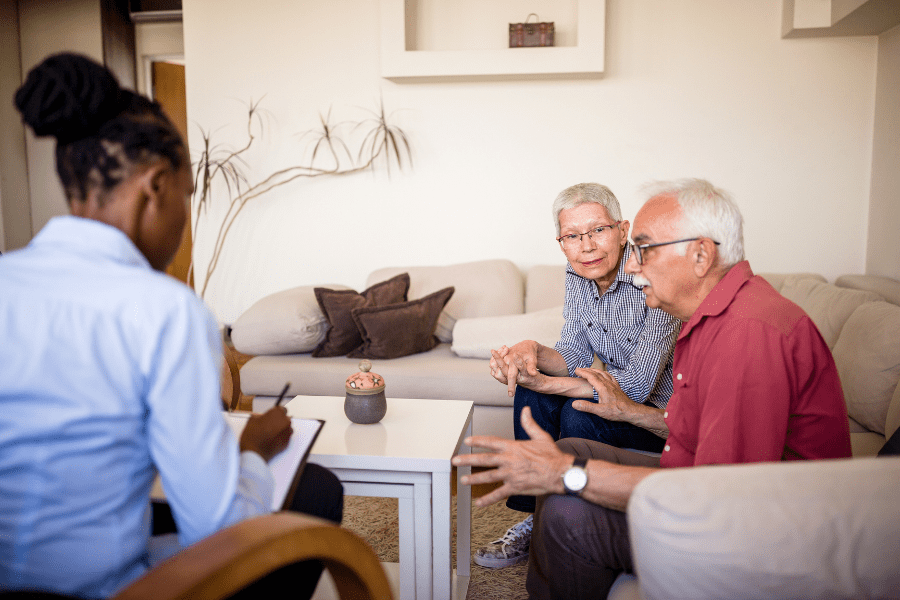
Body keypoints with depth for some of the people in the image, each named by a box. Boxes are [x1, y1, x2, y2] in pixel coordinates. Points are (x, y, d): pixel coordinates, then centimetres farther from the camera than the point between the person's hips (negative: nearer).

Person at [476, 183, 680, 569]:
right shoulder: (578, 276, -3)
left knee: (579, 415, -28)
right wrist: (531, 351, -25)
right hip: (614, 395, 7)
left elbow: (638, 386, -29)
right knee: (531, 395, -11)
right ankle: (535, 519, 0)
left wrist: (545, 383, -30)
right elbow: (576, 358, -2)